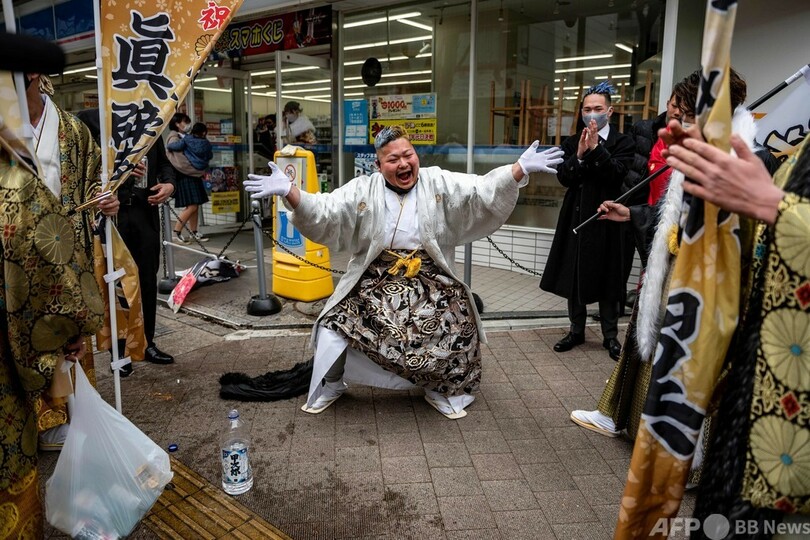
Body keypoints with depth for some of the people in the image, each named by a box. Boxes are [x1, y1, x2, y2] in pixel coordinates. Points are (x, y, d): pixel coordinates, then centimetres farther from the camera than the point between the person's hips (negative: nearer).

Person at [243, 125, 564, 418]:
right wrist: (289, 191, -27)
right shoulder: (363, 190, 1)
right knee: (339, 324, -11)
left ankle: (443, 392, 12)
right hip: (375, 280, 0)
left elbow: (483, 190, -10)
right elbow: (323, 210, -9)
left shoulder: (439, 183, 0)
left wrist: (520, 169, -26)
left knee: (459, 324, -17)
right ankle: (329, 387, 20)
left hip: (430, 280, 0)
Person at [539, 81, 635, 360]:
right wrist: (579, 154, -18)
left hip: (606, 219, -3)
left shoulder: (622, 142, -1)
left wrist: (596, 148, -20)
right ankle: (576, 331, 24)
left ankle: (610, 335, 17)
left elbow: (617, 174, -16)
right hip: (576, 217, 3)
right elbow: (563, 178, -4)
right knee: (574, 276, 9)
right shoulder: (571, 143, 8)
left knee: (606, 278, 4)